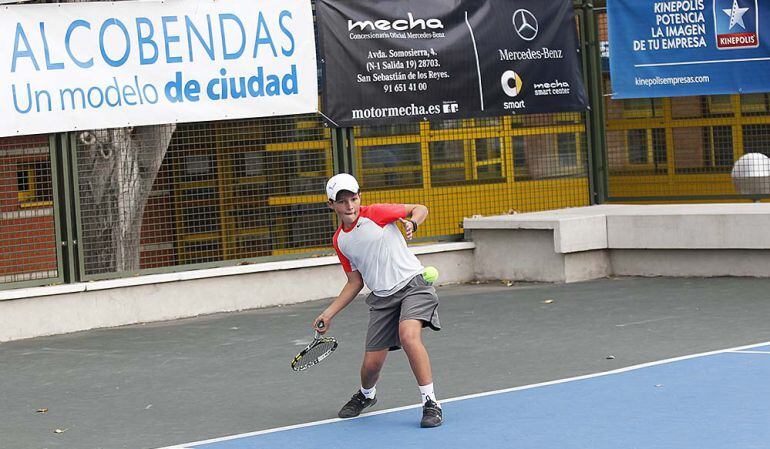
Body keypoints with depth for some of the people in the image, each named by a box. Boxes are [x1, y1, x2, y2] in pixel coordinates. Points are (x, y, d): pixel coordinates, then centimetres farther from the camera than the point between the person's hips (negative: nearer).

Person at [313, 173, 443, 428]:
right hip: (382, 298, 5)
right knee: (371, 363, 1)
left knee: (409, 336, -32)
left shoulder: (375, 213, -7)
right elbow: (355, 282, 17)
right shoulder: (340, 241, 8)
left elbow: (420, 209, 1)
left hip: (412, 285, -5)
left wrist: (412, 223, -21)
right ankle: (366, 395, 38)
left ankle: (431, 404, -22)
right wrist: (329, 314, 12)